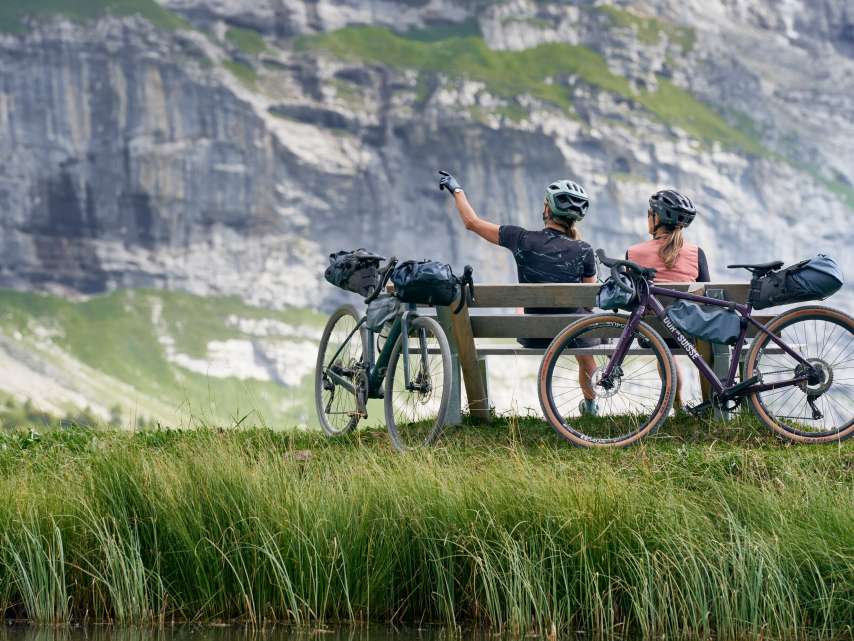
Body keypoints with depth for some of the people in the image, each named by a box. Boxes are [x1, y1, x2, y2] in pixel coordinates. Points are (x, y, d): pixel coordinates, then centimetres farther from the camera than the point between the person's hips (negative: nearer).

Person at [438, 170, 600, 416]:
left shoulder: (522, 239, -14)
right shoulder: (583, 250, -15)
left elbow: (472, 222, -1)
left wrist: (456, 190, 14)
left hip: (533, 337, 1)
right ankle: (590, 404, 55)